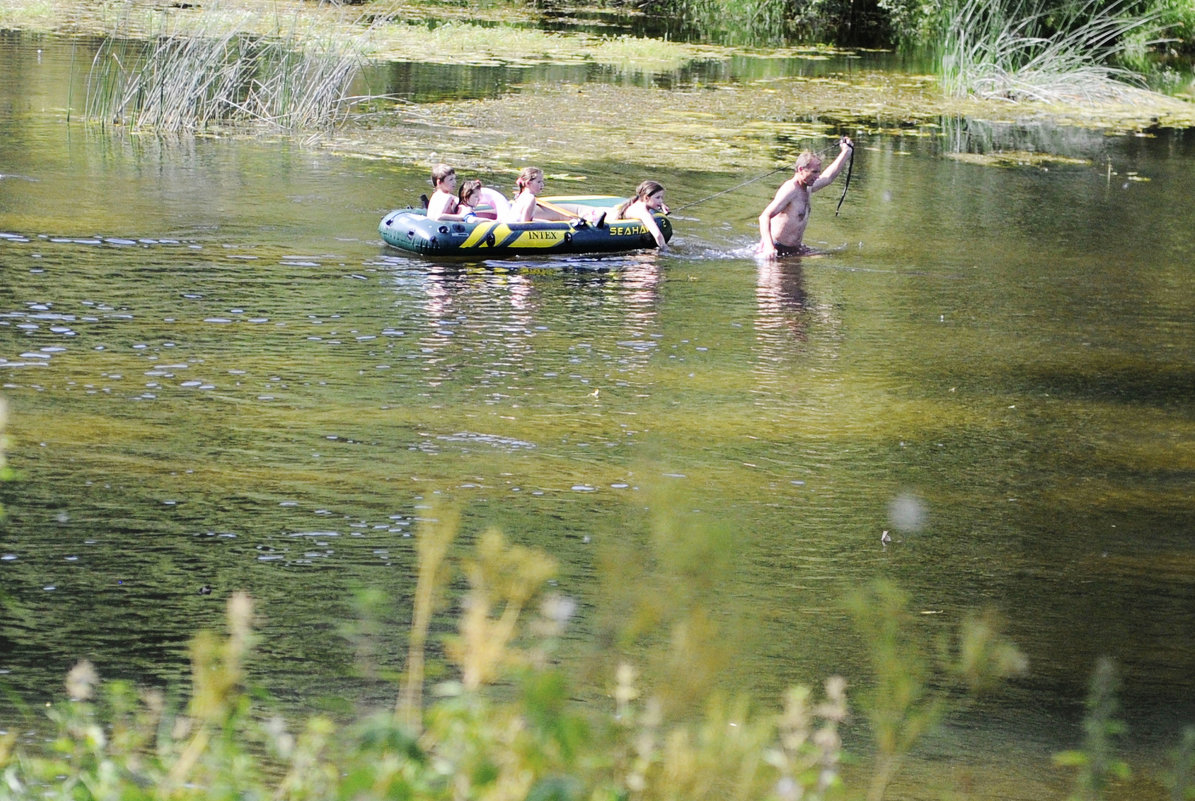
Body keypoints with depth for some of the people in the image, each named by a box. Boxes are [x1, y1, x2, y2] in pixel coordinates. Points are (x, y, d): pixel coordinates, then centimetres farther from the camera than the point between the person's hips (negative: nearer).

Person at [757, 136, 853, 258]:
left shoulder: (806, 188, 13)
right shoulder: (790, 189, -17)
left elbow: (829, 177, 30)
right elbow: (765, 216, -27)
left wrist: (846, 152, 33)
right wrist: (769, 247, -40)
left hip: (794, 248, 9)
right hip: (777, 249, -9)